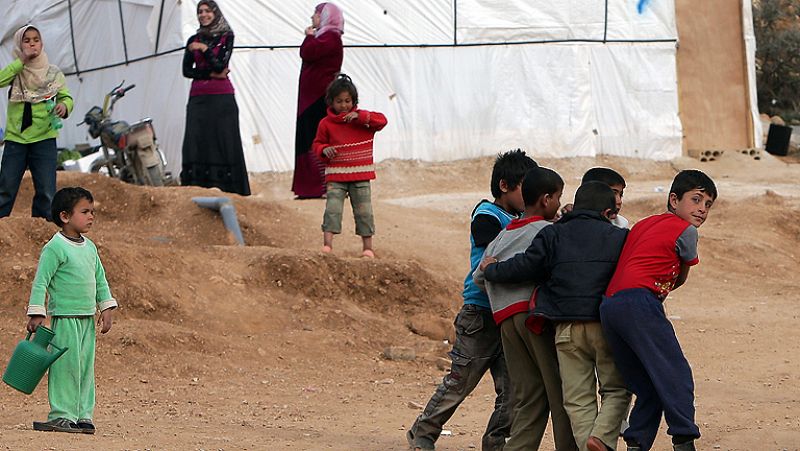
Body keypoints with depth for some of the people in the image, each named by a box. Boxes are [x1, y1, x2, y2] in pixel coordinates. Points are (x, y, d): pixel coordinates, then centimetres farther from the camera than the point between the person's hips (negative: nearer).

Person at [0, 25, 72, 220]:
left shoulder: (53, 73, 7)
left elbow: (66, 97, 1)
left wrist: (64, 105, -22)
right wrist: (21, 61, -16)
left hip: (44, 138, 0)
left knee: (46, 192, -3)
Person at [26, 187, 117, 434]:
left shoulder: (89, 247, 11)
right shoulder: (55, 248, -12)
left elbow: (100, 279, 19)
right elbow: (40, 282, -13)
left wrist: (107, 307, 12)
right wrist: (36, 313, -17)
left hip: (88, 318, 8)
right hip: (65, 317, -8)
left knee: (86, 367, 9)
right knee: (66, 366, -6)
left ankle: (82, 415, 14)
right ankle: (61, 417, -3)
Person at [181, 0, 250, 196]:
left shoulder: (226, 37, 4)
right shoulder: (193, 41, 13)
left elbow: (220, 65, -6)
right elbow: (187, 70, 5)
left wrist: (204, 49, -14)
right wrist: (212, 74, -6)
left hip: (222, 97, -3)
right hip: (198, 97, 3)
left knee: (223, 139, -6)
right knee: (196, 141, -6)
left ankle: (227, 187, -6)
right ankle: (197, 186, -7)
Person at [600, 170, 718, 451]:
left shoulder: (643, 225, 29)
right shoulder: (685, 230, 8)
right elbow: (681, 278, 21)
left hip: (609, 305, 8)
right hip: (639, 303, -8)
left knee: (649, 390, 11)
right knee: (676, 376, -11)